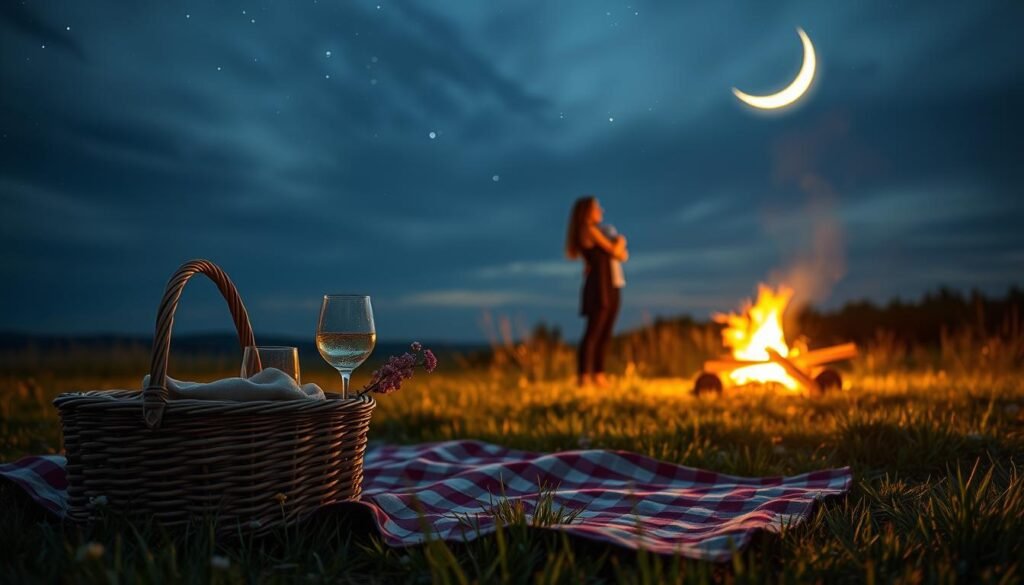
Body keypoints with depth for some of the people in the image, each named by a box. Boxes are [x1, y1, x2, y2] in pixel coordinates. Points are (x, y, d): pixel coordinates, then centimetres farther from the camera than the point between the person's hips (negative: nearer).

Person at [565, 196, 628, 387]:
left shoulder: (598, 231, 22)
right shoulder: (589, 231, -6)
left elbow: (623, 256, 20)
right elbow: (614, 251, -9)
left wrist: (619, 245, 0)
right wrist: (620, 241, 11)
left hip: (611, 287, 9)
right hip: (599, 286, -9)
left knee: (605, 334, 7)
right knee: (593, 332, -14)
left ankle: (598, 375, 9)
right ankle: (583, 377, -17)